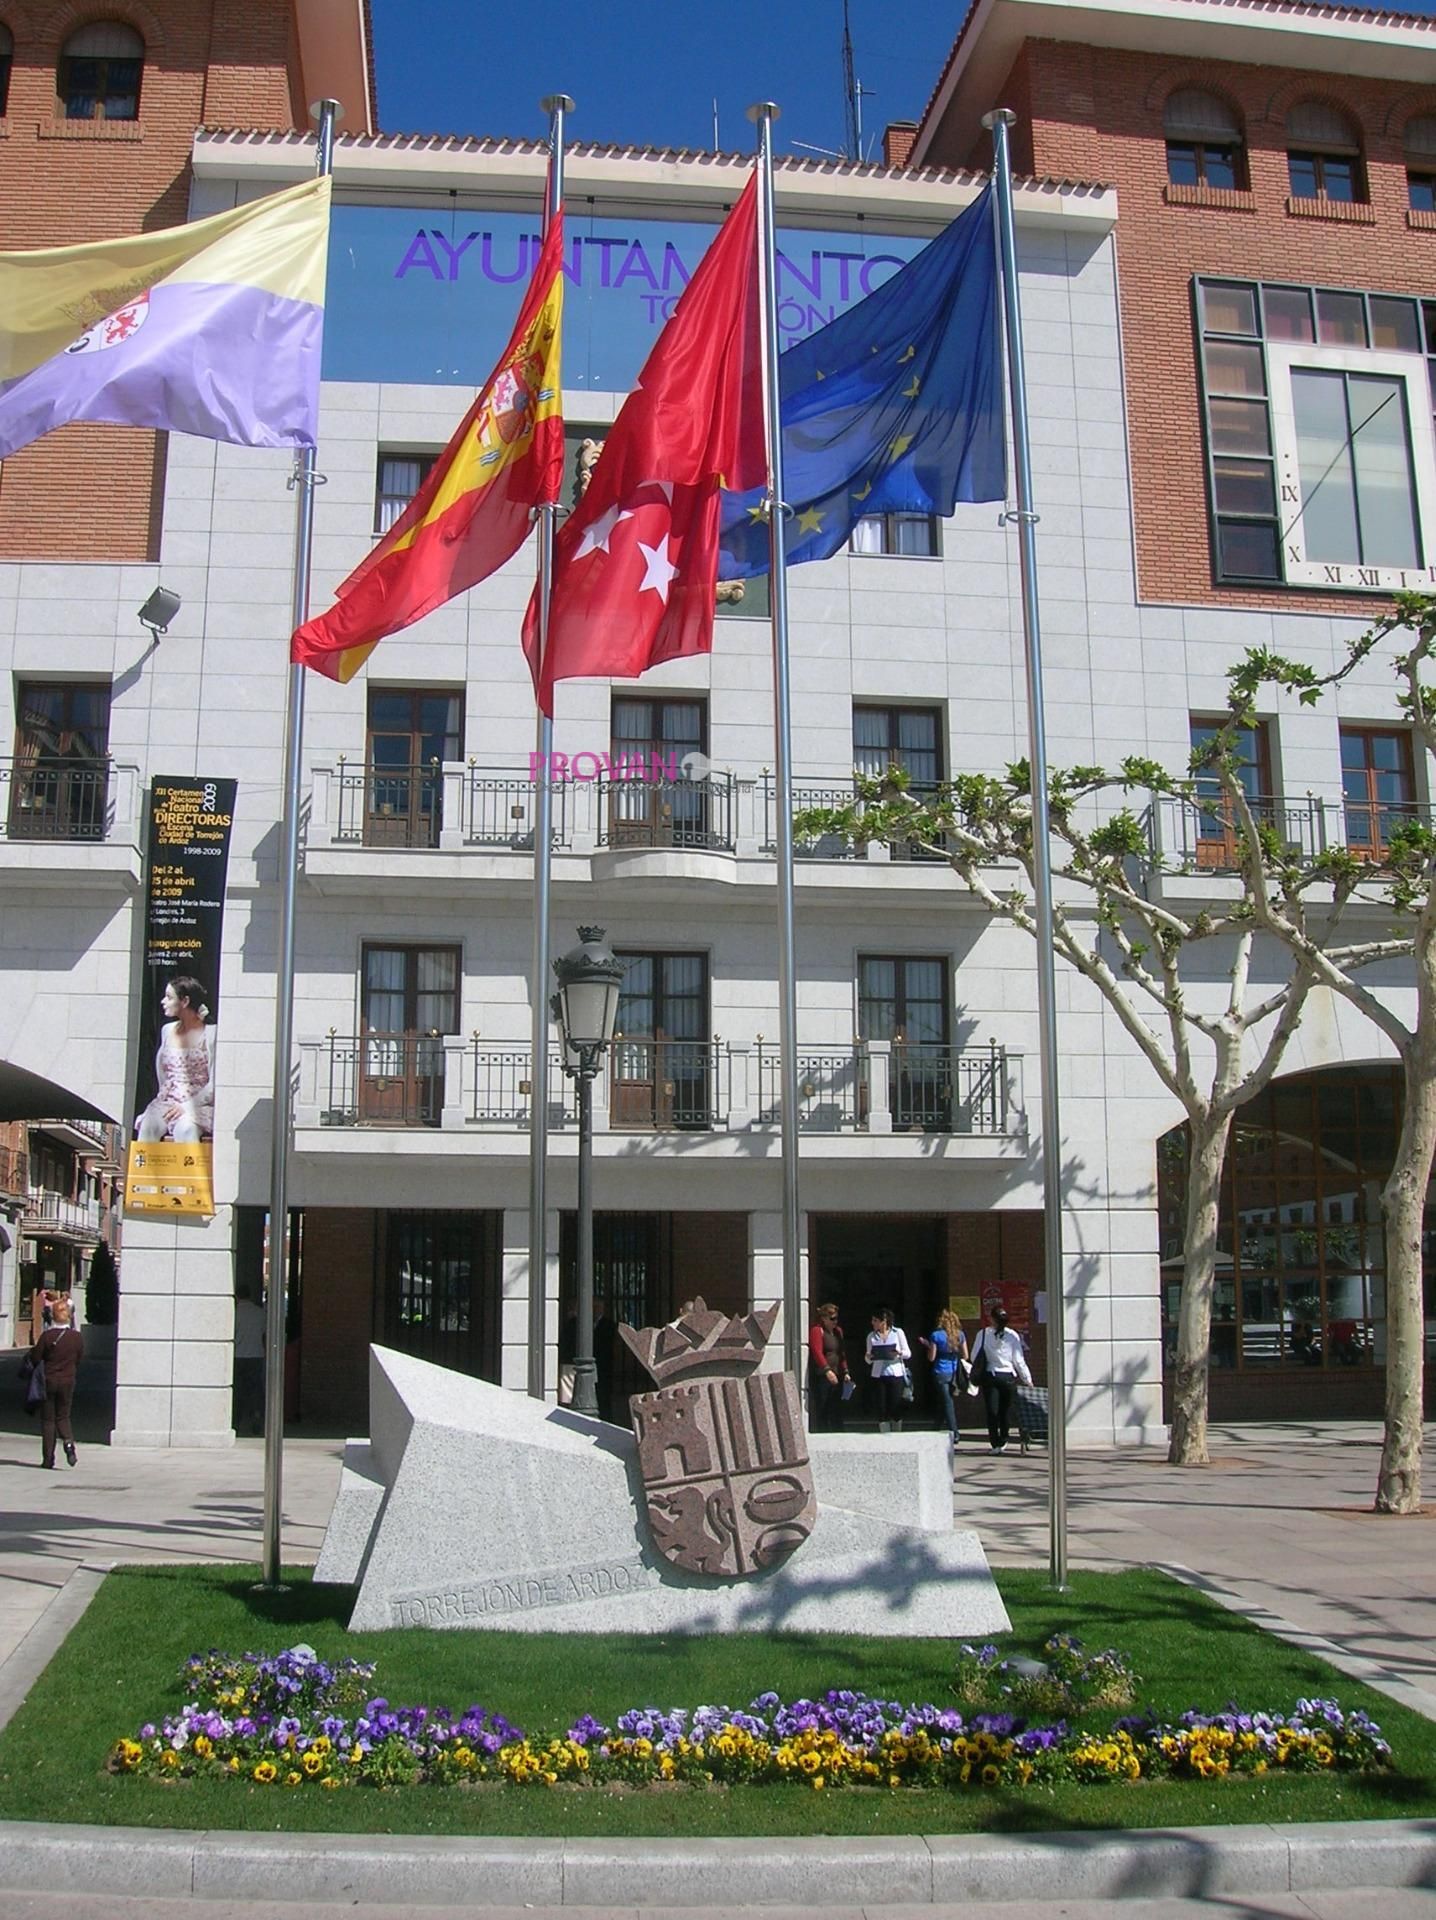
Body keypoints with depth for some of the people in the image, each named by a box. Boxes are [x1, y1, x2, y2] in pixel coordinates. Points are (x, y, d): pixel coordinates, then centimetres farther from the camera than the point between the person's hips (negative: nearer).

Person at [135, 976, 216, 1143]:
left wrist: (187, 1107, -17)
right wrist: (167, 1103, 5)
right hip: (167, 1102, 4)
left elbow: (214, 1085, -7)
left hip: (199, 1105, -4)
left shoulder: (210, 1034, -2)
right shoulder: (167, 1031, 16)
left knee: (185, 1128, -37)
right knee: (148, 1126, -28)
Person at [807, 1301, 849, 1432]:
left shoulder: (838, 1331, 18)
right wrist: (827, 1370, -28)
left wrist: (845, 1372, 11)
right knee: (820, 1411, -7)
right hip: (821, 1377, -8)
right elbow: (817, 1352, -18)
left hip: (836, 1377, 8)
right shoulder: (816, 1330, -7)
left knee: (836, 1411, 8)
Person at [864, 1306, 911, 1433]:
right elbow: (869, 1360, 10)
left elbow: (908, 1353, 4)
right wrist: (868, 1357, -13)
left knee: (896, 1408, 1)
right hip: (878, 1376, 2)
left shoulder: (898, 1332, 2)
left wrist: (899, 1353, -17)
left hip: (896, 1375, -2)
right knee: (882, 1409, 0)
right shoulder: (872, 1336, 8)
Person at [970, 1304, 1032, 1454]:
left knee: (992, 1410, 4)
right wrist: (1027, 1379, 7)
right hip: (1008, 1376, 1)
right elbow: (1019, 1360, -2)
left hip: (989, 1376, -1)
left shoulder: (983, 1334, -5)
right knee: (1006, 1410, 14)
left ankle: (995, 1443, 0)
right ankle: (1003, 1441, 20)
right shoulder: (1013, 1336, -4)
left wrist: (978, 1374, 15)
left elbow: (974, 1357, -2)